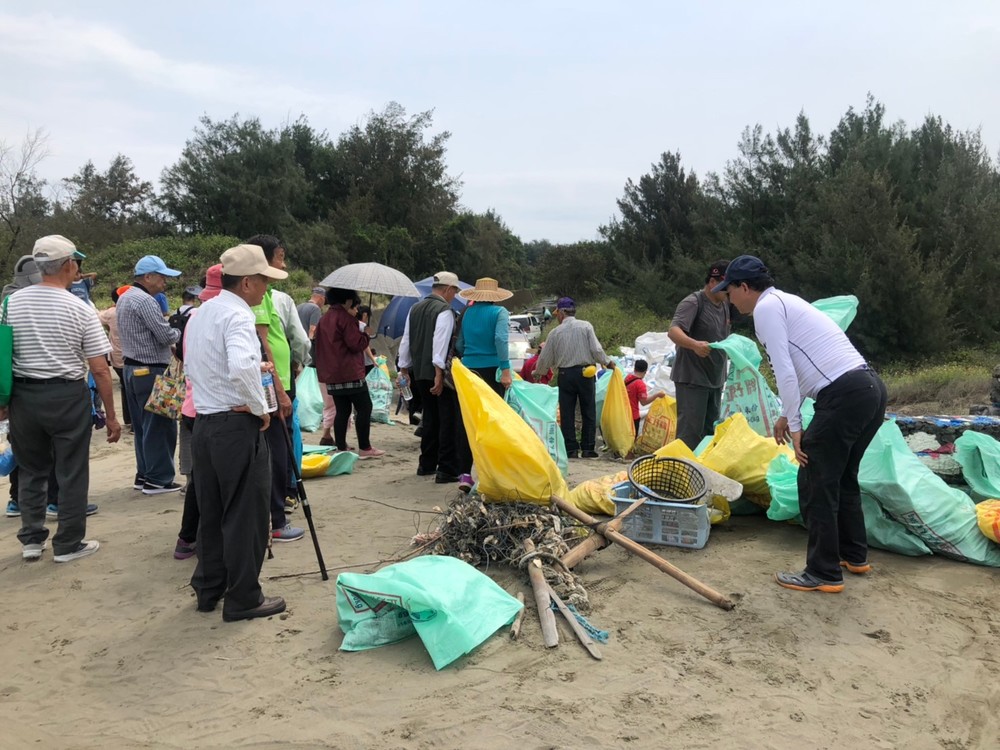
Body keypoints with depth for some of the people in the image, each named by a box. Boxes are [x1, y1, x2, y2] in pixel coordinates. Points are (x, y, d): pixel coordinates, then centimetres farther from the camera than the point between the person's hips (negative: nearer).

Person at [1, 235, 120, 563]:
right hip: (67, 396, -4)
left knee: (31, 471, 18)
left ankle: (31, 540, 25)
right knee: (71, 473, 8)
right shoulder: (80, 309, -10)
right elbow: (100, 370, -10)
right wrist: (111, 416, -3)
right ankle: (68, 544, 16)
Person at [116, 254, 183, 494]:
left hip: (132, 368, 10)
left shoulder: (124, 298, 15)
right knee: (159, 425, -4)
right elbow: (166, 335, -19)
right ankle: (158, 479, 0)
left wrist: (167, 347, 10)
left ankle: (144, 474, 21)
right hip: (150, 371, -10)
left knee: (142, 425, 15)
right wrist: (180, 330, 1)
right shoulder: (145, 301, -17)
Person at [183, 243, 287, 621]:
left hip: (204, 423, 9)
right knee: (245, 515, 1)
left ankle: (208, 589, 27)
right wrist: (260, 407, -18)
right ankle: (243, 599, 10)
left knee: (211, 512, 17)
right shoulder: (237, 314, -16)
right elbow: (241, 368, -32)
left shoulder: (200, 313, 13)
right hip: (236, 426, -9)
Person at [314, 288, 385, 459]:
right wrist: (365, 334, 1)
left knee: (342, 410, 12)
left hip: (331, 375, 8)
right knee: (364, 408, -3)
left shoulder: (323, 320, 16)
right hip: (350, 373, -8)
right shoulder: (346, 318, -10)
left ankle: (341, 447, 12)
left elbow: (321, 346, 23)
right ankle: (364, 448, -4)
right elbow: (356, 344, -16)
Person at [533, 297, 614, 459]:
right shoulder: (585, 326, -2)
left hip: (565, 375, 0)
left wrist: (537, 374, 25)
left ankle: (571, 449, 5)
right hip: (585, 373, 0)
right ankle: (588, 448, 6)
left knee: (567, 413, 7)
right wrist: (608, 362, 10)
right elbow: (596, 350, -8)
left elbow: (545, 358, 8)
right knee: (589, 412, 7)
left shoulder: (555, 332, 1)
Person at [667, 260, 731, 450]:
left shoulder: (724, 305, 12)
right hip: (692, 378, -8)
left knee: (710, 432, 12)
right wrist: (695, 344, -44)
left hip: (715, 379, 8)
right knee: (690, 432, -10)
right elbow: (673, 331, -28)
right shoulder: (693, 302, -13)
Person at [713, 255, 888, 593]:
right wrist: (787, 415, 29)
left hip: (845, 396, -10)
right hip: (871, 387, 10)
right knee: (842, 477, 23)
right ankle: (854, 555, 35)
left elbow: (785, 371, -12)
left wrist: (795, 427, -7)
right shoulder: (785, 301, 23)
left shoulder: (766, 307, -5)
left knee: (816, 483, 0)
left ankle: (824, 574, 7)